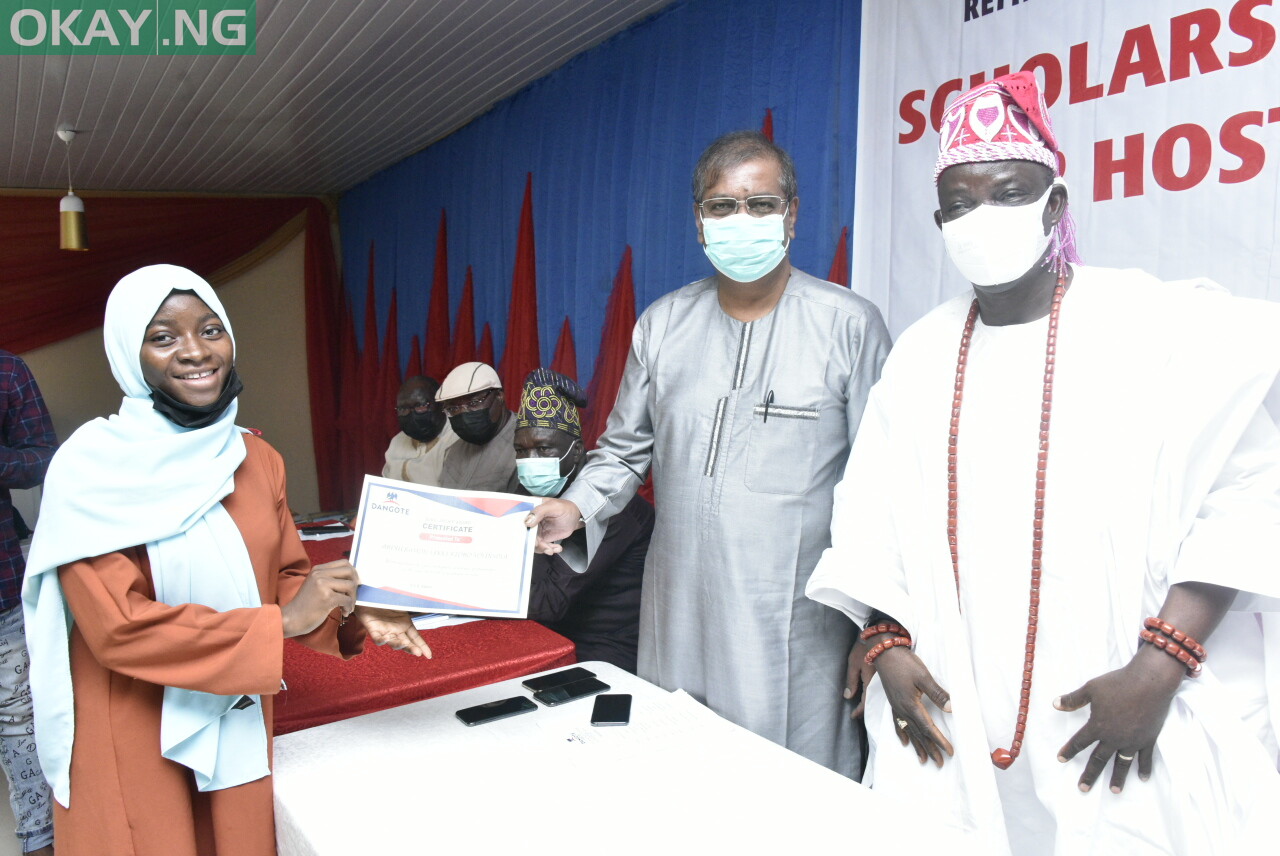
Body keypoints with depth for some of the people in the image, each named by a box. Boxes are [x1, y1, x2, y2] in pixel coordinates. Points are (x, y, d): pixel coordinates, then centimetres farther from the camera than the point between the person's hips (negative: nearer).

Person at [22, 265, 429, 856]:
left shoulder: (256, 459, 2)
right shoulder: (90, 469, -16)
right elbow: (117, 626, -20)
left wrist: (352, 614, -13)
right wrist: (281, 621, -22)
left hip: (241, 724, 5)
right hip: (133, 734, -5)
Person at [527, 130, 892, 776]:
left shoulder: (850, 325, -4)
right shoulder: (662, 323, 7)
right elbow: (626, 448, 15)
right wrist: (576, 506, -3)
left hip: (796, 624, -3)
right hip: (678, 621, 4)